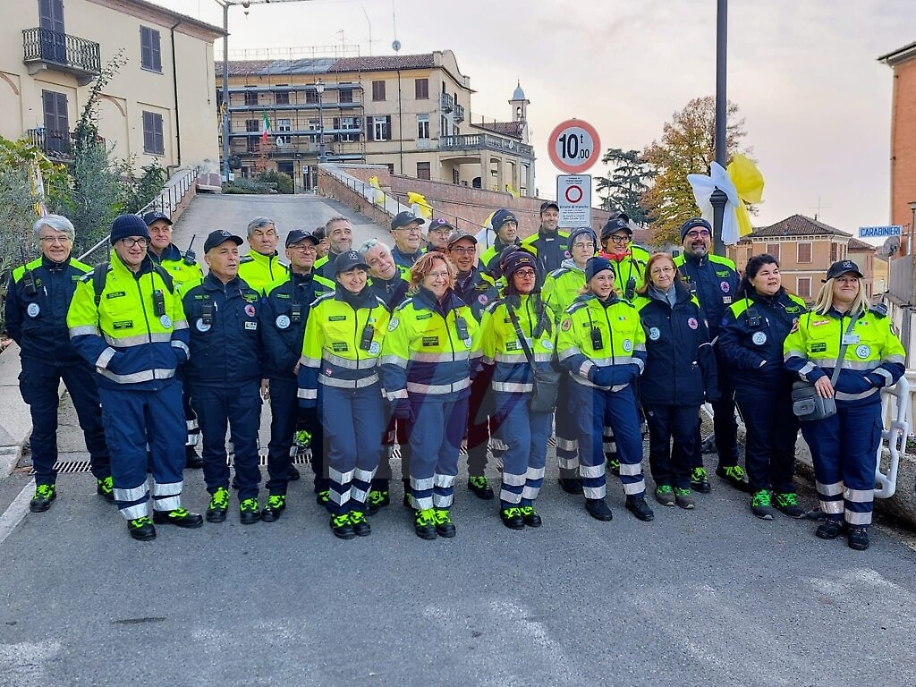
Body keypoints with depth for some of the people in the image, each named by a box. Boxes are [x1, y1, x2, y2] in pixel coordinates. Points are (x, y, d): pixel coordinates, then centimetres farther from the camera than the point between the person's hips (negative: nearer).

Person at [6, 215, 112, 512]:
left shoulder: (87, 275, -2)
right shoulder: (22, 276, 0)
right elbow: (12, 322, 10)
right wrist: (33, 345, 8)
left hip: (79, 360, -1)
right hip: (38, 363, 1)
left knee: (93, 419, 4)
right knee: (43, 423, 10)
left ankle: (105, 477, 17)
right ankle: (44, 485, 21)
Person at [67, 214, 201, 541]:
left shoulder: (162, 277, 9)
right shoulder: (95, 281, -5)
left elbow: (179, 321, 17)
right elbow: (81, 332, -4)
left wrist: (179, 351, 2)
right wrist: (107, 360, -14)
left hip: (164, 380, 4)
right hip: (120, 384, -4)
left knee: (171, 442, 10)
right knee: (127, 448, 3)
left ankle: (168, 505, 27)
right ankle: (135, 514, 19)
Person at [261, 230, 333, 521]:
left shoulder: (328, 290, 6)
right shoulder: (274, 291, 3)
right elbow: (269, 334, -4)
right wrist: (292, 363, -15)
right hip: (284, 376, -1)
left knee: (322, 432, 8)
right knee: (281, 435, 4)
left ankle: (324, 486, 22)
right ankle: (276, 493, 13)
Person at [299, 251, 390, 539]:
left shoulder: (380, 308, 1)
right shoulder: (322, 307, -7)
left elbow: (388, 354, 8)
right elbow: (311, 355, -2)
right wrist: (308, 394, -2)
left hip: (368, 388, 3)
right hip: (333, 388, -3)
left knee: (371, 448, -5)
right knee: (344, 449, -12)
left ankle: (357, 508, 17)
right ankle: (339, 511, 10)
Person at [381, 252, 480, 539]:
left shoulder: (461, 309, 7)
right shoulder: (408, 311, -8)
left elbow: (474, 350, 14)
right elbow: (393, 358, -10)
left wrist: (472, 384, 12)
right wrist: (397, 396, -13)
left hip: (457, 394, 5)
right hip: (424, 395, -5)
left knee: (450, 451, 10)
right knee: (424, 451, -3)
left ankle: (442, 509, 23)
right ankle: (423, 511, 13)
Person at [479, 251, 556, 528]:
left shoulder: (546, 311, 13)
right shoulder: (497, 310, 0)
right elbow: (486, 353, 6)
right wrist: (501, 373, 4)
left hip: (541, 387, 5)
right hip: (510, 388, -4)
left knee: (539, 444, 3)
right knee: (519, 444, -11)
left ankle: (526, 502, 17)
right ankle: (509, 505, 5)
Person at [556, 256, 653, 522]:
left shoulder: (627, 309, 7)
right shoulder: (576, 311, -5)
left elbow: (640, 343, 14)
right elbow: (566, 350, -9)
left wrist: (634, 368, -3)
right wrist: (593, 371, -18)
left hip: (622, 386, 4)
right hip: (588, 386, -3)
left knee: (631, 437, 4)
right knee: (591, 439, 1)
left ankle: (635, 495, 18)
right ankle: (594, 497, 14)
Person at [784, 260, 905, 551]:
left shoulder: (877, 320, 6)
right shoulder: (810, 320, 7)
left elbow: (896, 361, 6)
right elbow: (792, 353, 3)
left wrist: (869, 380, -10)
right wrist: (814, 375, -14)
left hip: (862, 405, 0)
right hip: (821, 403, 1)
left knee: (860, 462, 2)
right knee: (826, 460, 6)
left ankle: (858, 523, 11)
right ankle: (833, 516, 21)